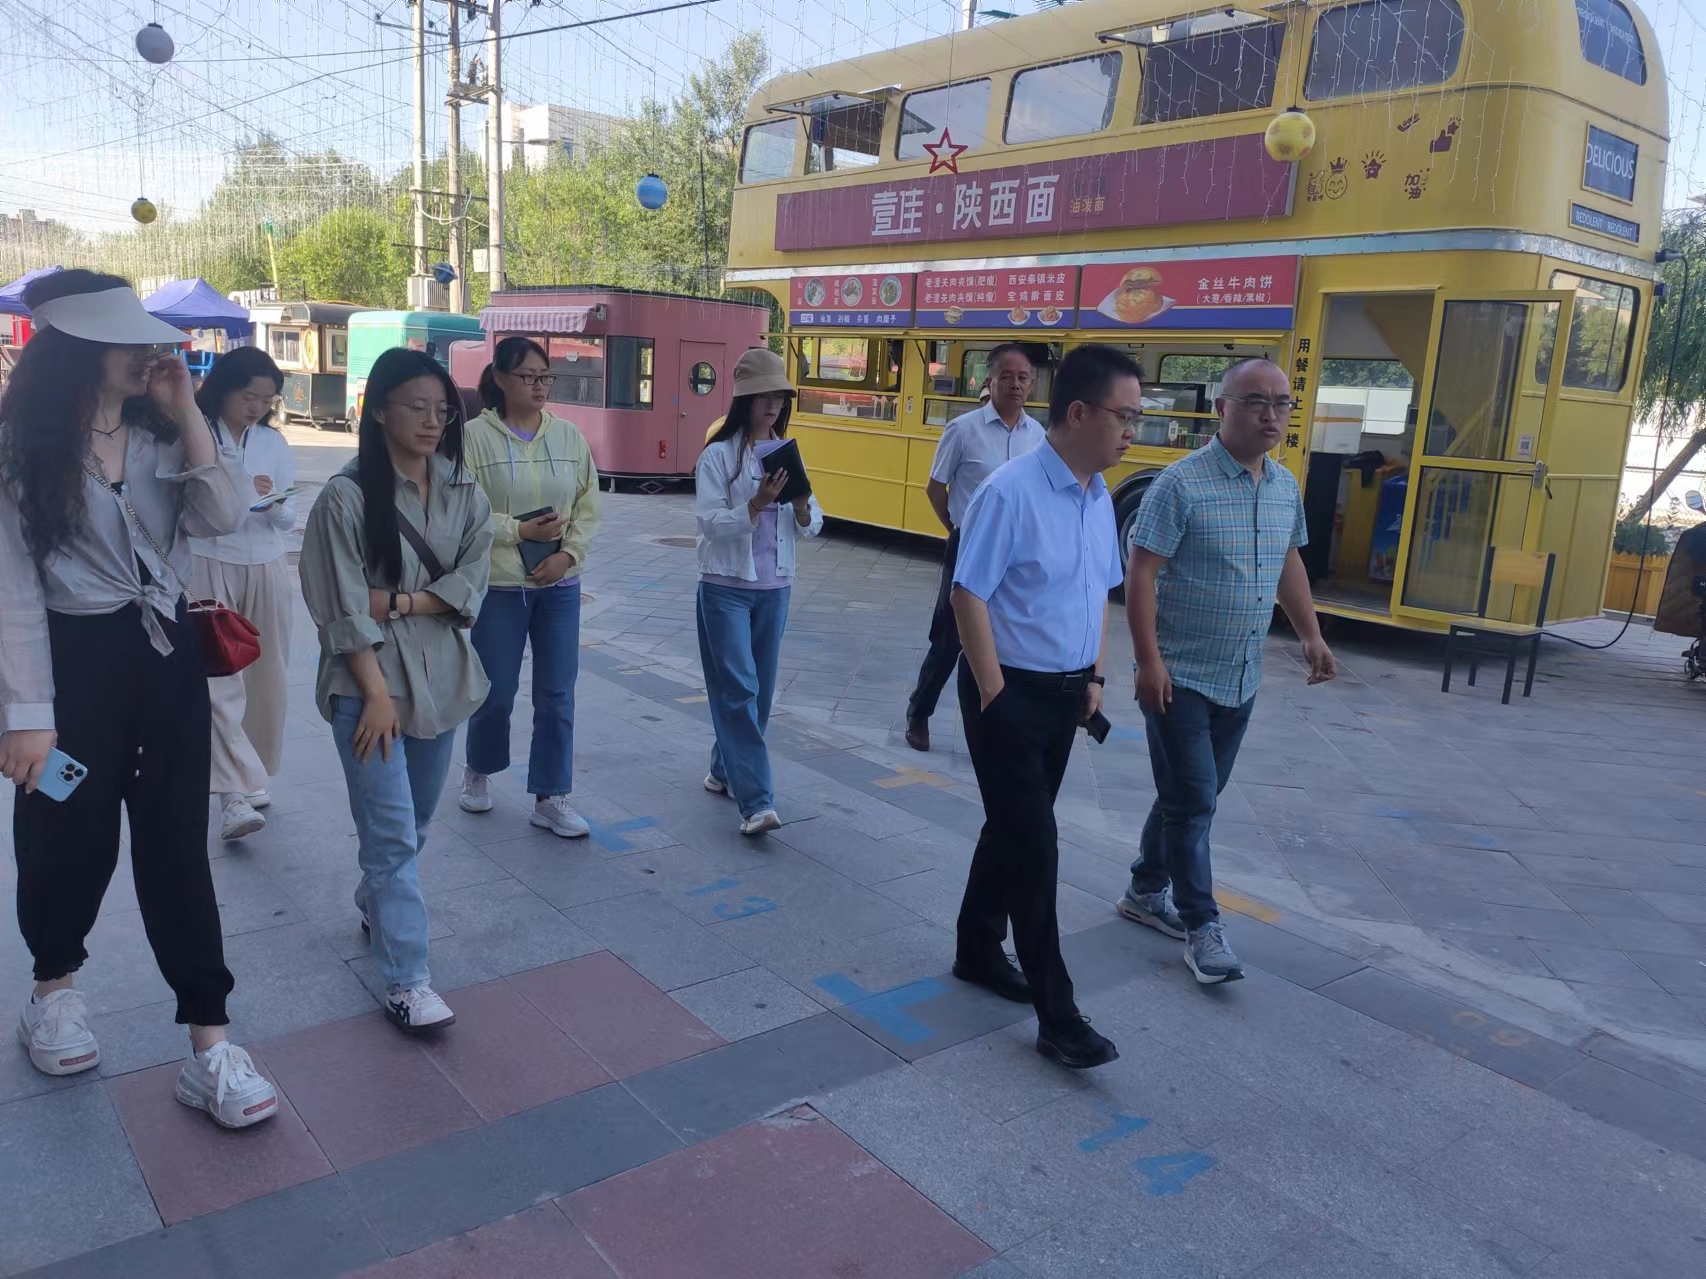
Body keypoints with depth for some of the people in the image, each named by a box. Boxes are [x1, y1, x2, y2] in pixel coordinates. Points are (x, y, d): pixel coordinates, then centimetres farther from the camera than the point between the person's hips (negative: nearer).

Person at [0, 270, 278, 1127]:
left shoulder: (159, 434, 5)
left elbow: (223, 518, -8)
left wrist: (185, 413, -12)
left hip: (167, 653, 4)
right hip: (74, 658, -3)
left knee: (177, 845, 4)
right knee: (71, 838, 12)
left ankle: (208, 1042, 9)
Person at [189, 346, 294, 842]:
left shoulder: (273, 441, 7)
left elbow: (290, 517, 7)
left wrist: (275, 506, -14)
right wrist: (242, 492, -15)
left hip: (265, 568, 5)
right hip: (208, 567, -4)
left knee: (266, 679, 10)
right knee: (218, 680, -10)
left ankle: (252, 778, 27)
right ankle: (238, 794, -13)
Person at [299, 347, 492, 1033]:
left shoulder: (465, 494, 3)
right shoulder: (347, 496, -11)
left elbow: (469, 585, -3)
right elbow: (343, 609, -13)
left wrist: (398, 601, -16)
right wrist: (377, 693, -15)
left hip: (441, 675, 5)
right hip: (368, 680, -5)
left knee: (415, 820, 19)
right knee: (392, 831, -6)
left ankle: (375, 906, 46)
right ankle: (406, 981, 1)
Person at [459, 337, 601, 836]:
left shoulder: (568, 435, 5)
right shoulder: (476, 436, -7)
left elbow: (588, 507, 6)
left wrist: (568, 553, -8)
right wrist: (519, 531, -18)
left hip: (559, 585, 3)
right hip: (498, 586, -3)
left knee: (557, 693, 4)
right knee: (496, 690, 7)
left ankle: (551, 798, 15)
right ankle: (478, 772, 35)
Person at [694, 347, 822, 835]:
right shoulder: (718, 455, -7)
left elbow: (813, 527, 7)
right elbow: (709, 523, -15)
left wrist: (802, 508, -14)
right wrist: (757, 503, -26)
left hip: (775, 588, 5)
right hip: (726, 587, -5)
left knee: (760, 687, 10)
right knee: (738, 688, -8)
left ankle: (724, 771, 29)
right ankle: (756, 801, -10)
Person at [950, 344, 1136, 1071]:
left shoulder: (1100, 498, 5)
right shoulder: (1011, 493, -20)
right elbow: (969, 596, -19)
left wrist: (1094, 677, 13)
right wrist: (994, 693, -16)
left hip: (1065, 693, 8)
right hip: (1012, 692, -8)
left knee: (1013, 832, 18)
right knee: (1033, 847, -3)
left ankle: (977, 952, 37)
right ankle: (1057, 1016, 5)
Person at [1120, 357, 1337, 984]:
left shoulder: (1285, 486, 7)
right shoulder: (1182, 482, -15)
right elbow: (1141, 573, -17)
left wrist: (1311, 634, 15)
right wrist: (1149, 661, -21)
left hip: (1241, 679, 7)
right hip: (1180, 677, -7)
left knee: (1193, 796, 15)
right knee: (1191, 802, -2)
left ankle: (1146, 891, 31)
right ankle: (1201, 926, 11)